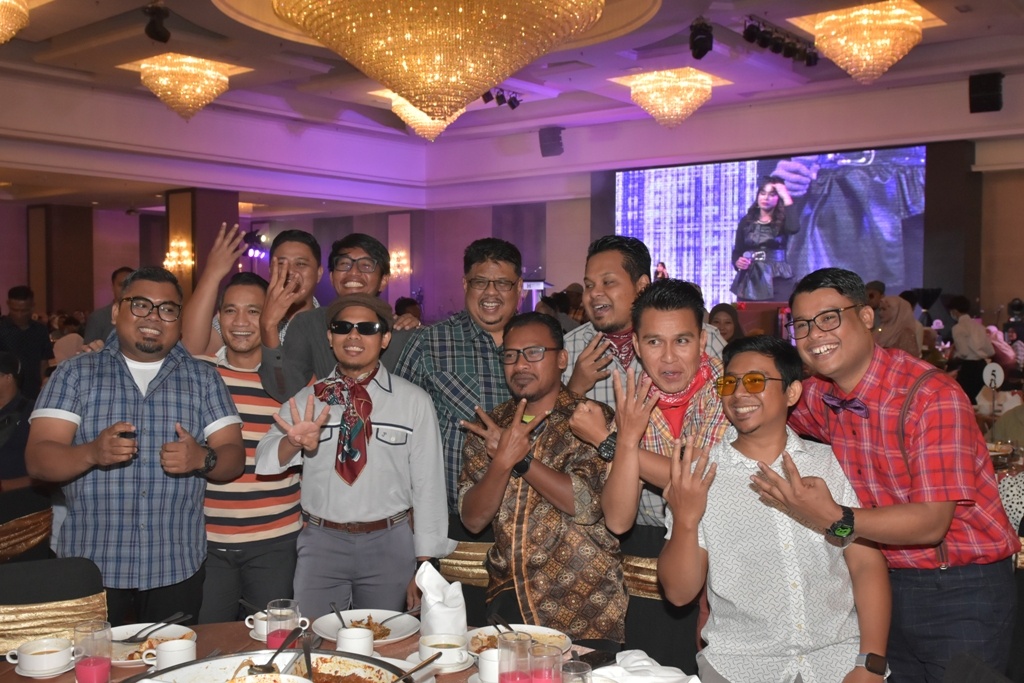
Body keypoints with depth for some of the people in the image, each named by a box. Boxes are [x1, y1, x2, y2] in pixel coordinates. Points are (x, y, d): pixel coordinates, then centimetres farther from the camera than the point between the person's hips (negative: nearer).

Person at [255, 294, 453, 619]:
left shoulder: (414, 401, -2)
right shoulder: (307, 400, 4)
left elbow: (428, 484, -1)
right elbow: (265, 460, -9)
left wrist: (424, 566, -2)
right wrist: (293, 443, -32)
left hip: (389, 544, 0)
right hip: (321, 542, 1)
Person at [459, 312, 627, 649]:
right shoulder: (490, 426, 6)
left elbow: (587, 505, -18)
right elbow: (473, 519, -3)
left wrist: (521, 459, -16)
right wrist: (503, 460, -19)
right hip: (508, 599, 4)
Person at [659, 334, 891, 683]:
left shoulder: (832, 464, 6)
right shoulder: (698, 477, 0)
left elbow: (867, 564, 3)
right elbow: (678, 593, -3)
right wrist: (685, 521, -20)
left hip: (839, 655, 1)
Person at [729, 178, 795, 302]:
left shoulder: (783, 221, 3)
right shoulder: (746, 221, 10)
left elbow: (794, 228, -22)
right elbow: (737, 251, 10)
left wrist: (786, 197, -13)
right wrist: (737, 262, -14)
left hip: (776, 279, -2)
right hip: (749, 280, 2)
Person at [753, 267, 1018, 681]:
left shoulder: (933, 397, -21)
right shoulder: (818, 396, -2)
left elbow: (932, 523, -25)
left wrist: (836, 520, -38)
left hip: (962, 590, -5)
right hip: (885, 583, 5)